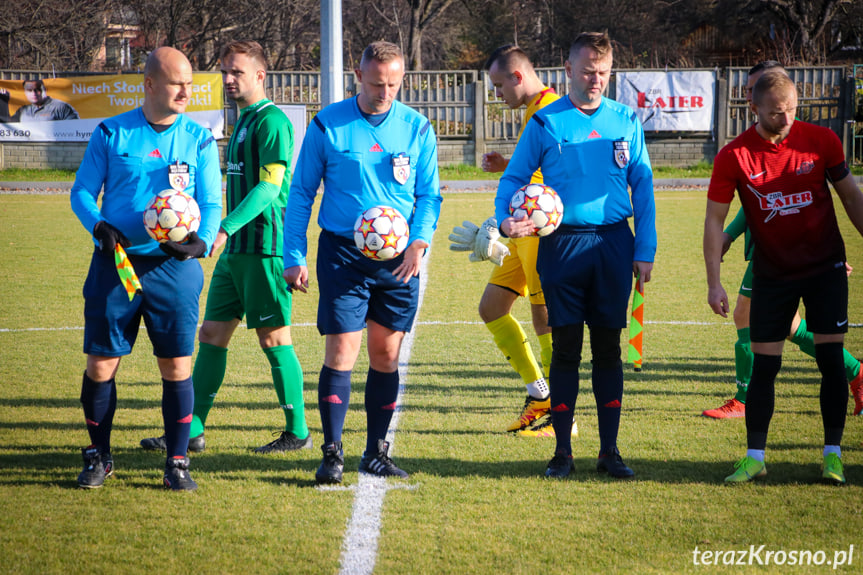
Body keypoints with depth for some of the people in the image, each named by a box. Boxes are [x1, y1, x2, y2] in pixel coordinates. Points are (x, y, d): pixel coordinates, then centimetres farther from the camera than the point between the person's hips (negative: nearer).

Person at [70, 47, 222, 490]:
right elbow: (82, 190, 5)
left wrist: (202, 240, -15)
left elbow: (212, 203, 5)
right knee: (101, 364, 1)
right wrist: (98, 225, -16)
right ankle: (98, 457, 19)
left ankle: (177, 462, 10)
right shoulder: (111, 134, 3)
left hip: (175, 267, 0)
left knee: (177, 367, -2)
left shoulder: (199, 140, 6)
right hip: (115, 264, 0)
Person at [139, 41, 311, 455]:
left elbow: (269, 187, -20)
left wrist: (225, 229, -26)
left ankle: (298, 432, 6)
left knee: (274, 337, -3)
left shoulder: (272, 121, -12)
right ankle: (191, 431, 10)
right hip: (236, 249, 9)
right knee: (211, 334, 7)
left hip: (263, 248, -9)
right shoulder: (243, 121, 18)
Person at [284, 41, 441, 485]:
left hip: (398, 260, 2)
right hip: (343, 253, -2)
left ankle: (376, 453, 16)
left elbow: (429, 195, 9)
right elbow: (300, 194, 4)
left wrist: (419, 242, -8)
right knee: (342, 352, -9)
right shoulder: (327, 125, -1)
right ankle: (332, 454, -3)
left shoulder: (417, 128, 4)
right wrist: (293, 257, -2)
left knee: (386, 355, 7)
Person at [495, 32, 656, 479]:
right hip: (562, 245, -1)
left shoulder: (626, 121, 7)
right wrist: (506, 219, -14)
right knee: (565, 348, 2)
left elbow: (642, 186, 8)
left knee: (608, 347, 4)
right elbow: (514, 177, 6)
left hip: (613, 244, 1)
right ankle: (562, 451, 8)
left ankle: (610, 451, 10)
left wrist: (644, 249, 2)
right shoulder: (545, 123, 2)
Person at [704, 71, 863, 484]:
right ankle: (755, 456, 8)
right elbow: (714, 219, -5)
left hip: (825, 267, 0)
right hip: (772, 274, 0)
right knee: (764, 365, 0)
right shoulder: (734, 156, -11)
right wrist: (714, 282, -10)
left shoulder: (820, 141, -8)